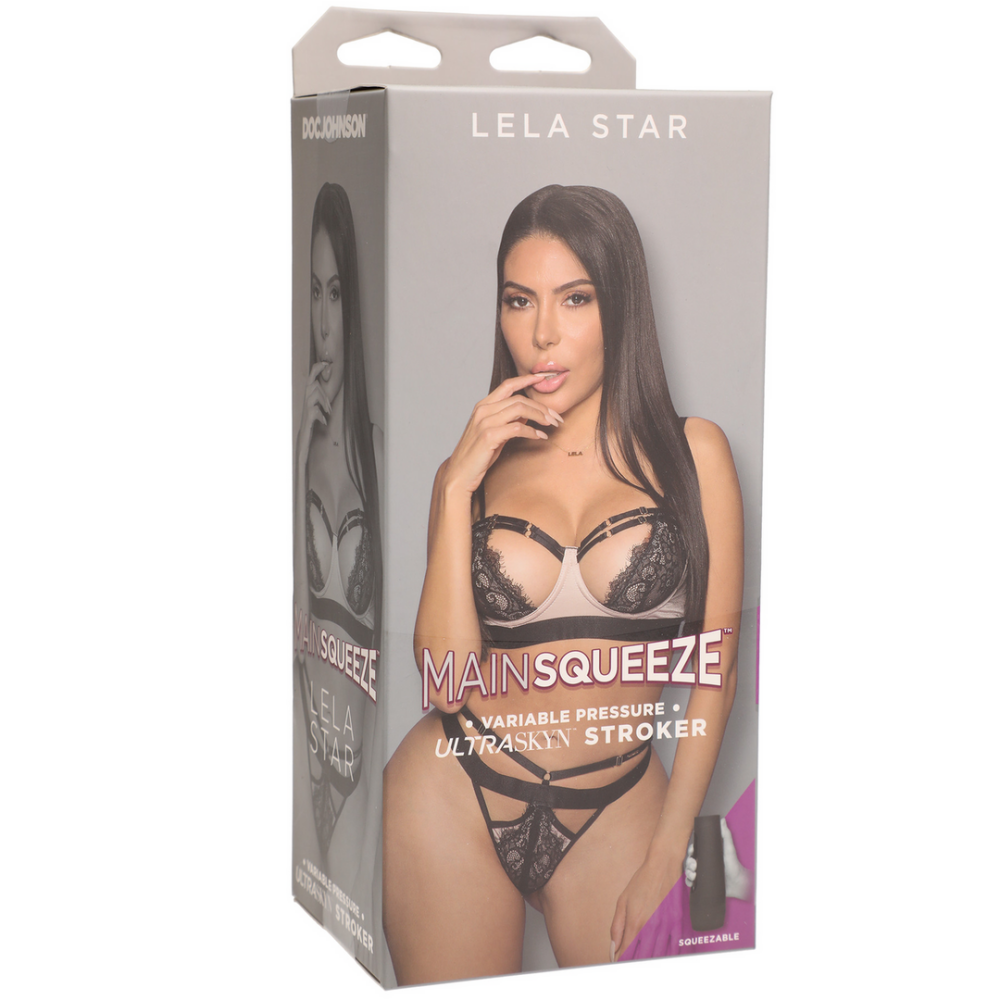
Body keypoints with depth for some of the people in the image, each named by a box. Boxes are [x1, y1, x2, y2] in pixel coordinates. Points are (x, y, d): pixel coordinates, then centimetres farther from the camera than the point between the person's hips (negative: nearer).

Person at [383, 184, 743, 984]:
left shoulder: (691, 452, -2)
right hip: (456, 797, 1)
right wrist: (459, 489, -12)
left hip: (618, 803, -1)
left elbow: (716, 666, -1)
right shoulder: (475, 470, 3)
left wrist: (667, 854, -5)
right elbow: (447, 683, -8)